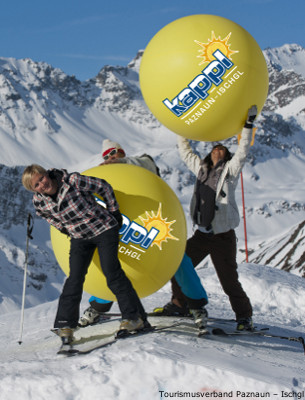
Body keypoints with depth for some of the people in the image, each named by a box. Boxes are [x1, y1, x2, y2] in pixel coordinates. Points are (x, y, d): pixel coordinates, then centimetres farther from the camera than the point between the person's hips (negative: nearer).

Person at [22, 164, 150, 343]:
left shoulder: (73, 180, -23)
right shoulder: (39, 202, -11)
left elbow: (104, 186, -10)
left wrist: (114, 212, -4)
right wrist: (66, 229, 12)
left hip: (104, 229, -3)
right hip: (79, 238, 4)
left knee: (111, 272, -12)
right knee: (75, 278, -6)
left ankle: (136, 317, -6)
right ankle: (65, 324, 2)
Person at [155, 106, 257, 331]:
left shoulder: (230, 170, 3)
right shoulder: (202, 169, 15)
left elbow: (243, 152, -10)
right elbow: (186, 153, 28)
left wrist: (249, 125, -15)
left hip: (223, 237, -5)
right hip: (201, 234, 5)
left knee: (229, 281, -4)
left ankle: (244, 315, 12)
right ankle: (179, 302, 23)